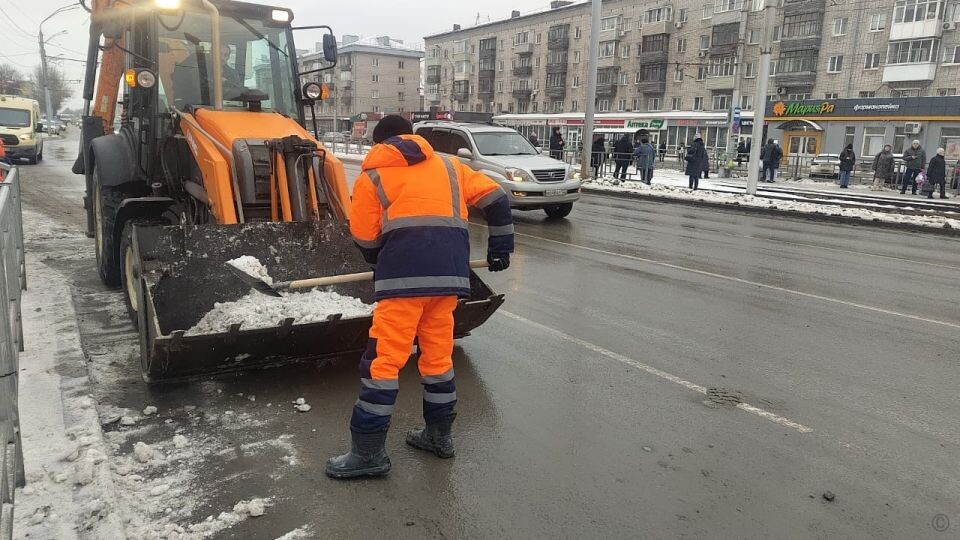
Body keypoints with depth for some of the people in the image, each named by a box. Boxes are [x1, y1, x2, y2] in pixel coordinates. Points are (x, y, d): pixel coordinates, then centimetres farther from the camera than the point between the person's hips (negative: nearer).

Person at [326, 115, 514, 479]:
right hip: (450, 271, 5)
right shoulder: (448, 166, 22)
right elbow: (495, 198, 18)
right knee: (438, 354, 17)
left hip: (404, 274, -4)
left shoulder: (372, 175, 12)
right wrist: (500, 247, 26)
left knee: (383, 360, 1)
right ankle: (439, 435, 28)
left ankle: (368, 453, 6)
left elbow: (364, 238, 9)